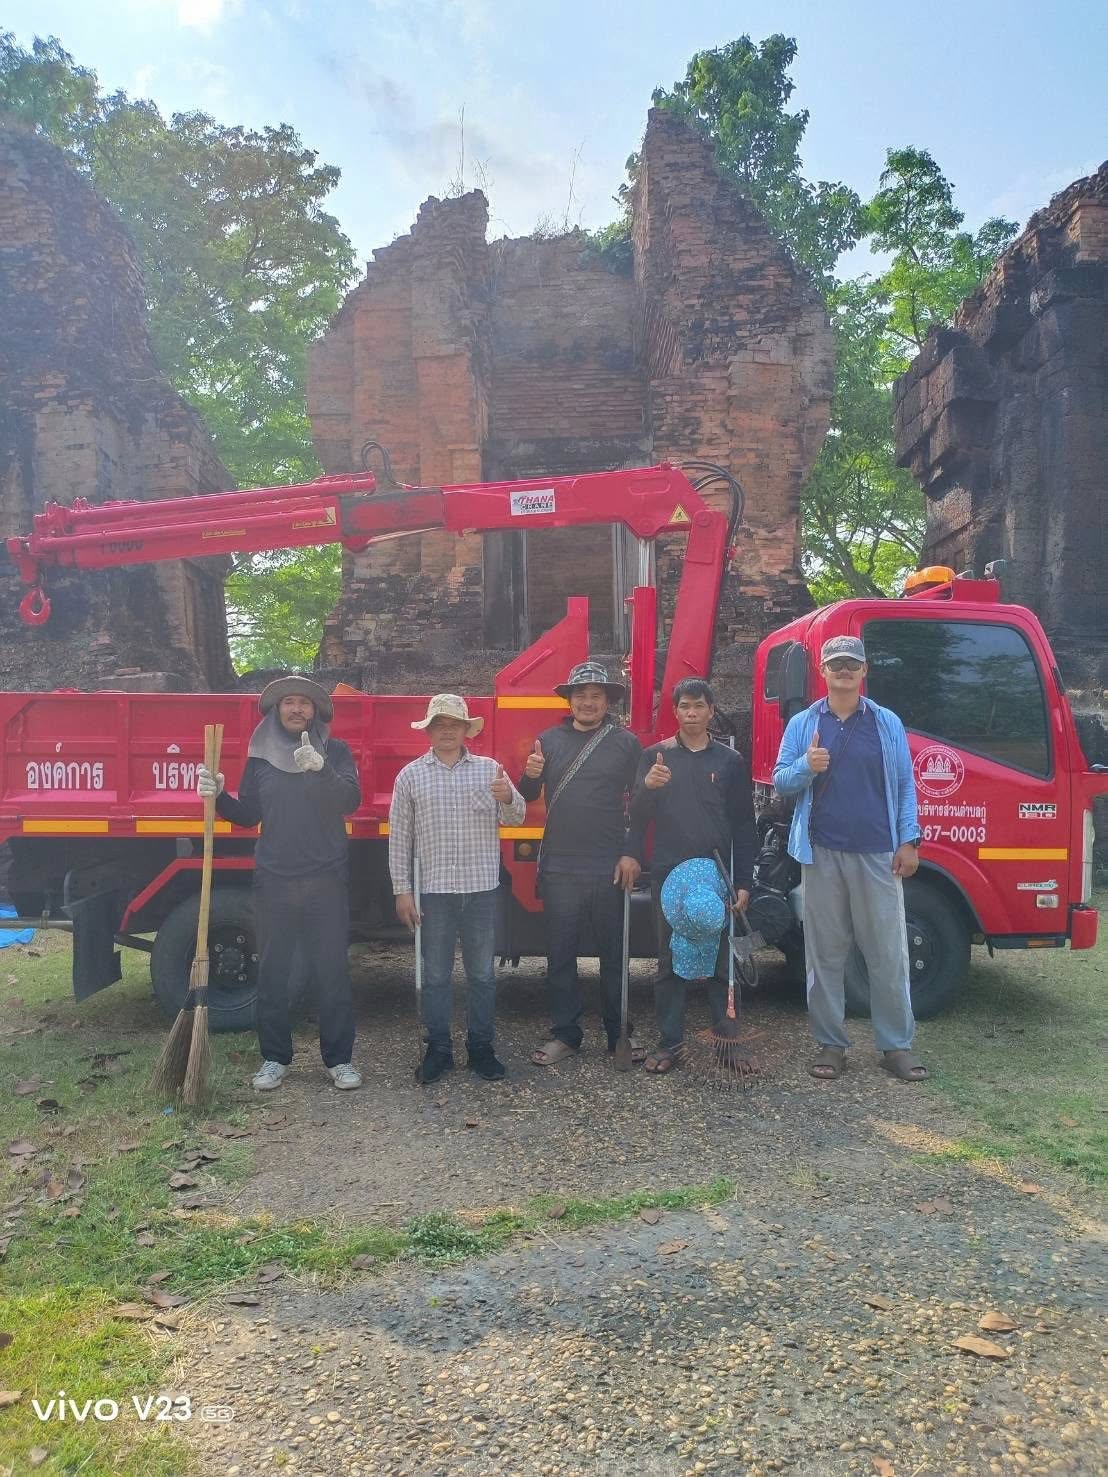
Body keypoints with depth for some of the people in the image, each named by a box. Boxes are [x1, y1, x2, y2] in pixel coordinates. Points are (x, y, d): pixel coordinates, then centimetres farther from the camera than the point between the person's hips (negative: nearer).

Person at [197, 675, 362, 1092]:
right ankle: (274, 1058, 19)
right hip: (274, 880, 2)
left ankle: (339, 1059, 11)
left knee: (332, 970, 1)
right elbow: (248, 815, 12)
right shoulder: (261, 755, 9)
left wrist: (321, 769, -28)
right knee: (272, 972, 7)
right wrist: (219, 796, -7)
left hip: (327, 879, -2)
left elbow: (350, 800, -12)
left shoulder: (335, 751, 2)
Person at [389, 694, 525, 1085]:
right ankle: (438, 1049, 19)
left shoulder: (489, 769, 6)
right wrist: (402, 890, -1)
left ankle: (481, 1047, 20)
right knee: (435, 975, 7)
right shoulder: (411, 775, 4)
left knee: (482, 974, 8)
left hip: (481, 889, 1)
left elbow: (514, 819, 5)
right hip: (433, 891, 0)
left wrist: (508, 797, -18)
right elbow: (399, 837, 3)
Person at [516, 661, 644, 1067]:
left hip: (610, 868, -1)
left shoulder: (626, 743, 2)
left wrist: (632, 854, -7)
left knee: (613, 954, 8)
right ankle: (564, 1033, 19)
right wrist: (530, 775, -12)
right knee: (560, 954, 7)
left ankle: (620, 1033, 21)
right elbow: (528, 797, 10)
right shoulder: (549, 740, 8)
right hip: (559, 868, 2)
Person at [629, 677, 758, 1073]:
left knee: (721, 961, 5)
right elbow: (636, 818, 1)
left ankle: (729, 1038, 15)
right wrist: (647, 787, -20)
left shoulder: (730, 760, 7)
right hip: (668, 875, 0)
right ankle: (670, 1043, 12)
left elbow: (744, 826, 6)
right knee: (670, 961, 5)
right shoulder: (655, 756, 6)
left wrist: (743, 883, 1)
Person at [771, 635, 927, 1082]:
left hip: (878, 854, 0)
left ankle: (897, 1046, 12)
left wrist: (909, 841, -2)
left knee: (888, 953, 1)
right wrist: (806, 767, -15)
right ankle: (830, 1044, 15)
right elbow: (780, 780, 6)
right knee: (825, 954, 5)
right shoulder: (802, 724, 9)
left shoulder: (888, 724, 9)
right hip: (822, 853, 0)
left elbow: (905, 785, 7)